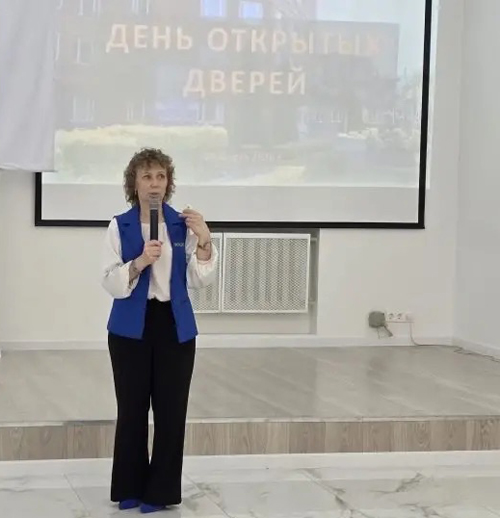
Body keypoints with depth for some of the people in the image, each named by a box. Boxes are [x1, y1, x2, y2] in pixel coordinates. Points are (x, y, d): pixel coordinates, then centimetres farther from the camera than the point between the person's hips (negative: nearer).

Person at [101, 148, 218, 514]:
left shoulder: (183, 225, 4)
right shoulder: (120, 226, -2)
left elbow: (201, 280, -2)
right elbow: (111, 284, -8)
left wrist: (204, 240, -16)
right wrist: (139, 262, -25)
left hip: (175, 326, 1)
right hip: (131, 328, -1)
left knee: (171, 410, 2)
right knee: (132, 409, 4)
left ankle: (161, 491, 13)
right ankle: (130, 489, 17)